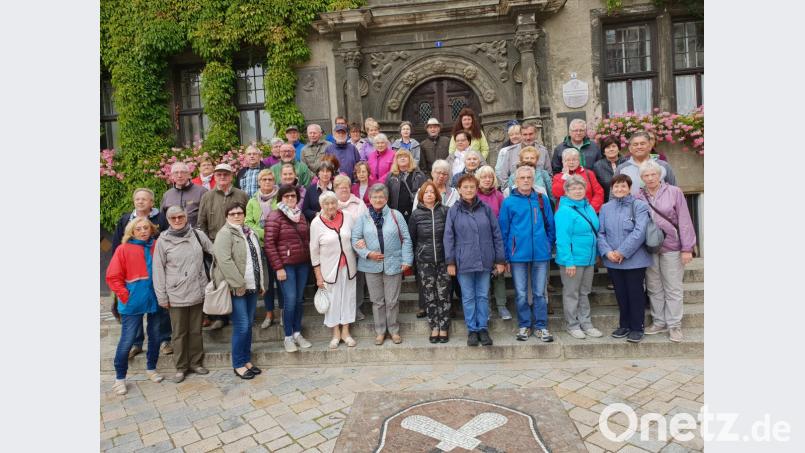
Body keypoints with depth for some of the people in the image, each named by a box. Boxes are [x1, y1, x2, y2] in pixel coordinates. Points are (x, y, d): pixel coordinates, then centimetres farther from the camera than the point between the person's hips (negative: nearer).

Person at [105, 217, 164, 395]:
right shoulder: (123, 249, -6)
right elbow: (113, 277, -5)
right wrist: (125, 296, -11)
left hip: (155, 300, 3)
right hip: (133, 304, -3)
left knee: (155, 337, 13)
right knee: (127, 341, 1)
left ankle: (151, 368, 33)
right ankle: (120, 378, 18)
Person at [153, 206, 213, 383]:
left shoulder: (197, 235, 0)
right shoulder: (163, 241, -4)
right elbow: (158, 271, -2)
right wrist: (162, 296, -4)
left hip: (197, 292, 2)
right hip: (175, 295, -2)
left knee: (196, 330, 13)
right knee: (179, 333, 9)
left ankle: (196, 362, 28)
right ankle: (181, 367, 23)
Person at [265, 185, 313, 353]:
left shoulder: (300, 215, 12)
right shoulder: (275, 216, -6)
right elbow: (269, 244, -10)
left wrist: (310, 260, 9)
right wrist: (278, 267, -13)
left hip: (303, 264, 5)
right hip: (286, 265, -5)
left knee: (299, 299, 10)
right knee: (290, 300, -6)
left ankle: (297, 333, 23)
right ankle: (288, 337, 9)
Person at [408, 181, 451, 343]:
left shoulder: (445, 211, -2)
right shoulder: (416, 214, 1)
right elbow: (411, 238, 6)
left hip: (443, 259, -1)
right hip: (424, 261, 1)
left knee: (444, 295, 3)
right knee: (429, 296, 6)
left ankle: (444, 328, 14)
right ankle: (434, 327, 18)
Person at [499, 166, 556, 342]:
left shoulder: (542, 200, 5)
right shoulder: (508, 202, 0)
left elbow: (550, 225, 11)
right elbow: (503, 231, 1)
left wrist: (548, 245, 4)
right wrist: (506, 257, -1)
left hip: (541, 254, 1)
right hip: (518, 254, -1)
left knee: (539, 293, 8)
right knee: (521, 294, 7)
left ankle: (541, 326, 19)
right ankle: (524, 325, 21)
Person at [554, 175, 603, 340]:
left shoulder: (589, 208, 9)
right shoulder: (564, 211, -16)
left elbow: (595, 232, 17)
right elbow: (562, 238, -20)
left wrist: (596, 254, 12)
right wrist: (568, 262, -23)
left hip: (589, 259, 8)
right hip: (572, 260, -8)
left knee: (584, 293, 17)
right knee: (571, 294, 5)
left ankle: (586, 323, 27)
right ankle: (573, 325, 17)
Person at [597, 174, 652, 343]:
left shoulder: (639, 206, -6)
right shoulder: (605, 208, 7)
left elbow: (639, 232, -15)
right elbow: (600, 233, 2)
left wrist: (622, 252, -18)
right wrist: (607, 252, -13)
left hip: (635, 260, -4)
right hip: (612, 261, 4)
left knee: (635, 293, 6)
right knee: (620, 294, 14)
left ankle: (637, 328, 19)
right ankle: (624, 325, 29)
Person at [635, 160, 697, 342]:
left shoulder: (674, 192, -4)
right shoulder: (639, 197, 3)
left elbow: (684, 221, -6)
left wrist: (687, 248, -9)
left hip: (672, 247, -3)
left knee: (673, 288, 4)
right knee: (654, 288, 11)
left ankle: (674, 325, 16)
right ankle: (658, 322, 25)